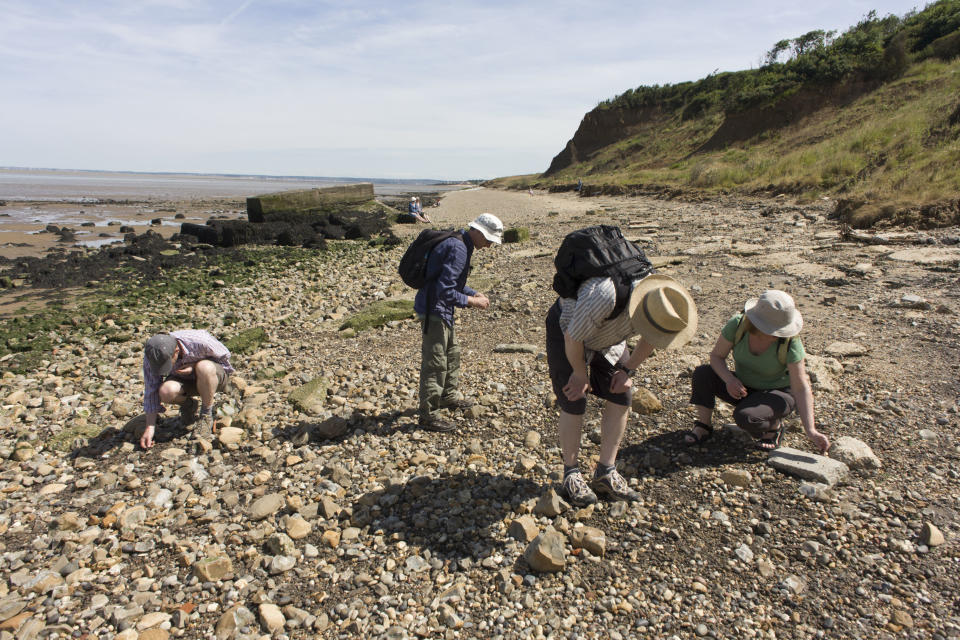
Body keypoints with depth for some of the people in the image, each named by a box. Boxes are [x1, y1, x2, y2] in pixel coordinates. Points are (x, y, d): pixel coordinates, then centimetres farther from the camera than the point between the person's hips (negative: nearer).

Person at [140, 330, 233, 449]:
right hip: (183, 379, 3)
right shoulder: (152, 355, -23)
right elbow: (151, 391, -15)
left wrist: (195, 366, -27)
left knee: (204, 367, -39)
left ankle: (206, 416, -16)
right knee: (166, 392, -32)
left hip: (213, 376, -3)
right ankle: (188, 405, 5)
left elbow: (224, 356, -14)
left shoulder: (200, 342, -34)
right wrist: (150, 427, -17)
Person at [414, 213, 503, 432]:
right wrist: (471, 302, -18)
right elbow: (445, 290, -29)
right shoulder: (459, 250, -24)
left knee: (452, 353, 23)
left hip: (442, 309, 11)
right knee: (435, 363, -3)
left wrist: (474, 294, 8)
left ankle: (449, 396, 41)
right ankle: (428, 414, 8)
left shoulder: (460, 244, 9)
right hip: (434, 309, -11)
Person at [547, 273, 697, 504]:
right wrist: (581, 376, -13)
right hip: (567, 330, -6)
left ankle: (605, 474, 10)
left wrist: (627, 370, -4)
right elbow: (572, 339, -28)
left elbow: (649, 339, 1)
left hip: (609, 337, 6)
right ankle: (571, 475, 8)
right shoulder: (604, 296, -44)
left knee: (620, 397, -2)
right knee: (573, 404, -9)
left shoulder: (661, 299, -23)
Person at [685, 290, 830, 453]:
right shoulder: (737, 324, -22)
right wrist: (729, 379, -31)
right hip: (744, 387, 3)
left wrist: (811, 431, -31)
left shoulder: (790, 341, -26)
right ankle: (704, 426, -5)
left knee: (745, 417, -33)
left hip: (778, 393, -3)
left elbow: (801, 388, -25)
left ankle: (775, 426, 1)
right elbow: (716, 356, -11)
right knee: (702, 373, -23)